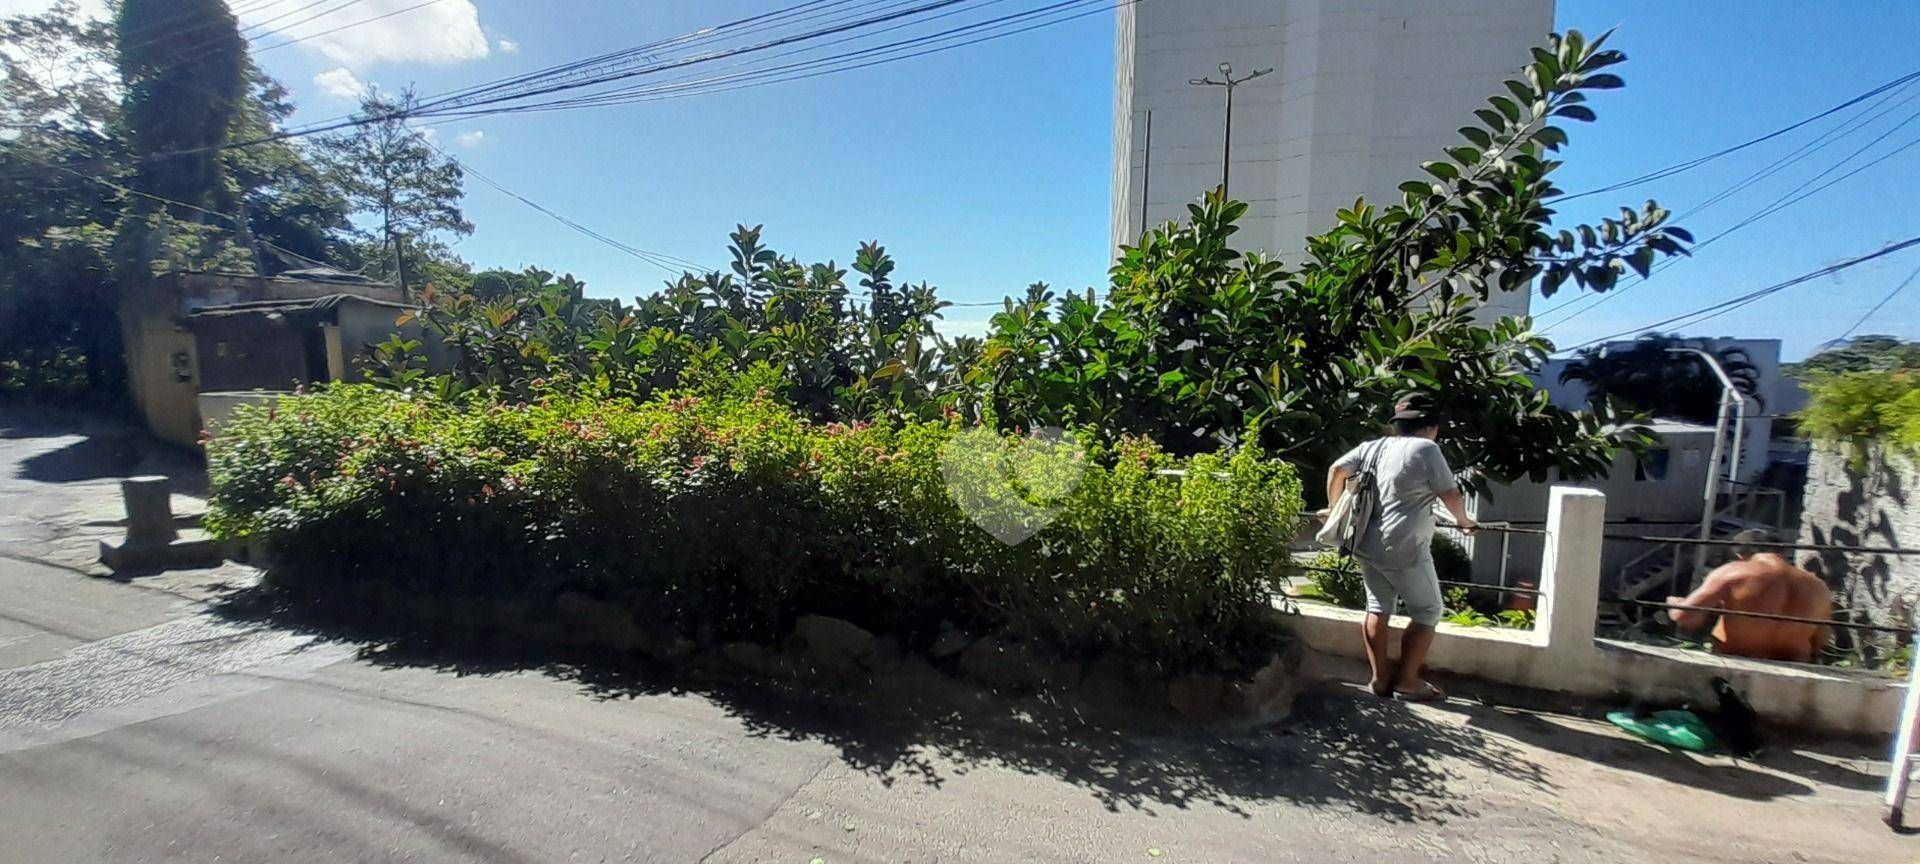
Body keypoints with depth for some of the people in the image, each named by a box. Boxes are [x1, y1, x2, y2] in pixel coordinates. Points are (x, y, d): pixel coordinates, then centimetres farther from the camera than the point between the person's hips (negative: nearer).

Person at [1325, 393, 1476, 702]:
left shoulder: (1374, 446, 8)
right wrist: (1463, 521, 15)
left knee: (1378, 608, 15)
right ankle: (1407, 682, 12)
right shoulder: (1426, 450, -10)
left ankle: (1380, 677, 21)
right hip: (1404, 550, -7)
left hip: (1367, 546, 7)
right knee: (1427, 612, 9)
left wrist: (1335, 510, 21)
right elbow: (1451, 495, -5)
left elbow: (1336, 470, 10)